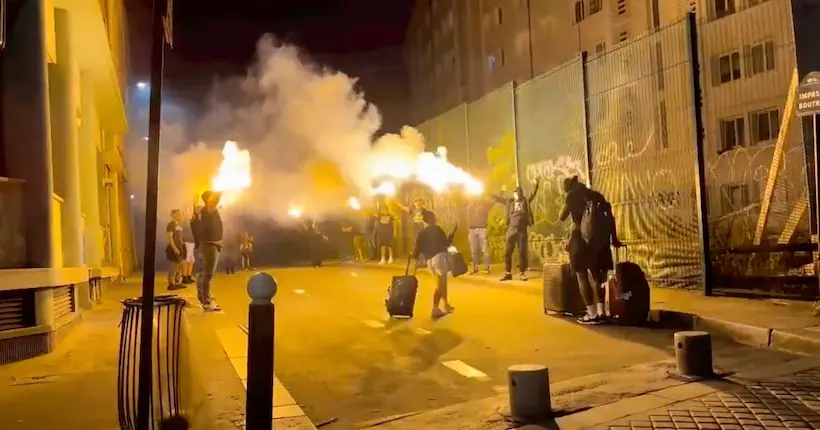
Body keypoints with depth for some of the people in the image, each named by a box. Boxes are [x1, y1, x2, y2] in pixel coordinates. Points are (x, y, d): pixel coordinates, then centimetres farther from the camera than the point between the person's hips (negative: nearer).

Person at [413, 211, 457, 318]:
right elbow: (447, 243, 0)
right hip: (439, 256, -6)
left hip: (430, 260, 6)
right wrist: (453, 232, 14)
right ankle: (435, 309, -13)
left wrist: (412, 255, 30)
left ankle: (446, 304, 32)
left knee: (442, 282, 24)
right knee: (440, 284, -6)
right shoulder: (436, 229, -2)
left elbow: (417, 250, 7)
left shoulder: (421, 233, 11)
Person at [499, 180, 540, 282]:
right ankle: (507, 273, 9)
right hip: (511, 230, 2)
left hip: (522, 230, -1)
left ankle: (522, 273, 10)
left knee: (522, 252, 2)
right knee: (507, 251, 1)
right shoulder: (510, 202, 9)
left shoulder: (525, 201, 6)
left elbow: (533, 194, -4)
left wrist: (536, 184, -17)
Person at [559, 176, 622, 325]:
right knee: (596, 274, 14)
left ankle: (592, 314, -3)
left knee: (582, 276, 1)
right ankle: (601, 312, 13)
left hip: (581, 236, -6)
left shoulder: (572, 195, 1)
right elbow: (610, 216, 10)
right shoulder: (596, 195, 16)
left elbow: (562, 218, 0)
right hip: (598, 237, 6)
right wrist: (614, 238, 12)